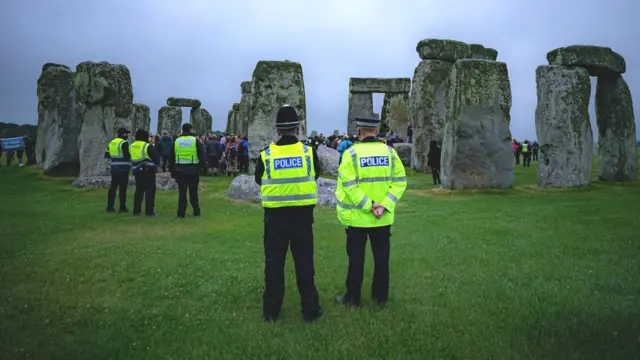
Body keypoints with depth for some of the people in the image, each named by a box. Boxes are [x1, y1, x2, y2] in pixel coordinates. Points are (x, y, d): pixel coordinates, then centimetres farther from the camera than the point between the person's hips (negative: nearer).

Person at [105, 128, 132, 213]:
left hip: (114, 168, 7)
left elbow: (106, 155, 14)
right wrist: (131, 155, 1)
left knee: (113, 187, 12)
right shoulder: (124, 143, -11)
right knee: (122, 188, -3)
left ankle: (110, 206, 14)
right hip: (123, 168, -7)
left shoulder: (111, 143, 12)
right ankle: (122, 207, -1)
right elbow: (127, 155, -19)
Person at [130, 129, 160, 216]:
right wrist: (156, 164, 7)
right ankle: (149, 211, -6)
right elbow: (155, 157, -10)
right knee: (150, 190, -3)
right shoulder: (148, 146, -12)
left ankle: (136, 210, 18)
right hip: (148, 170, -7)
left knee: (139, 190, 15)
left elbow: (131, 158, 15)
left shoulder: (132, 146, 9)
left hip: (137, 171, 7)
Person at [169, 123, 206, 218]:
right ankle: (196, 211, 13)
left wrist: (172, 171, 15)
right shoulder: (195, 140, -2)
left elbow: (171, 158, 9)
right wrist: (200, 166, 7)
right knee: (193, 192, 8)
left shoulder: (176, 141, 6)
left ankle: (181, 212, 6)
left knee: (182, 192, 7)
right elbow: (202, 155, -3)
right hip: (193, 170, -1)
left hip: (180, 170, 2)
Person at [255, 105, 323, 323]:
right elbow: (316, 174, 12)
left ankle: (271, 311, 19)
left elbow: (259, 180, 9)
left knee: (274, 263, 11)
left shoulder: (266, 154, -7)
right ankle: (310, 309, 17)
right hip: (302, 214, 0)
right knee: (304, 262, 10)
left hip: (275, 215, 0)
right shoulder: (308, 151, -6)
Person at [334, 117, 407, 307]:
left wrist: (368, 206, -14)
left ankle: (352, 297, 17)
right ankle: (381, 296, 24)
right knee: (381, 257, 13)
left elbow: (348, 185, -17)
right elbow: (400, 181, -5)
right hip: (383, 217, 3)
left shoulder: (351, 153, -10)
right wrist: (384, 205, -13)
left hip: (357, 216, -2)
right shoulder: (390, 152, 0)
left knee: (356, 258, 8)